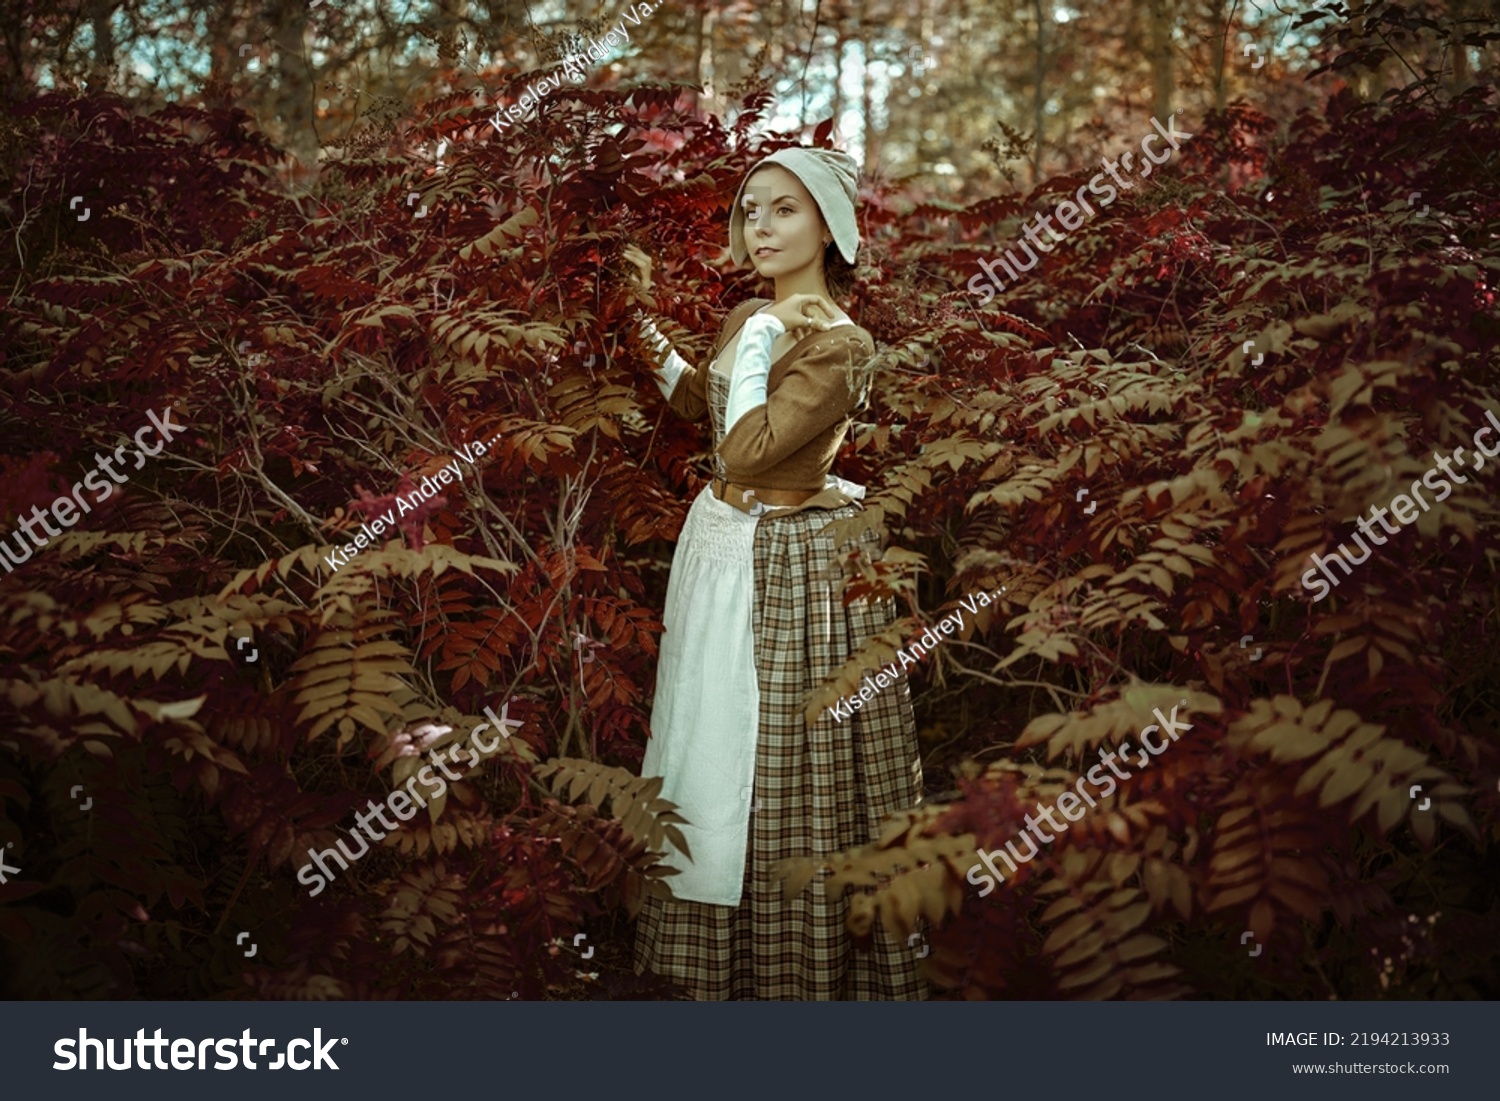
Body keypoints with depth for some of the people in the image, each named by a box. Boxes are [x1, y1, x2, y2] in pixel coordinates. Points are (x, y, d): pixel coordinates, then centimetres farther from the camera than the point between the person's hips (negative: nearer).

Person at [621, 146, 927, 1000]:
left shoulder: (837, 344, -20)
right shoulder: (752, 318, 6)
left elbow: (747, 452, -27)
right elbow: (696, 400, 26)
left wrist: (760, 346, -18)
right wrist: (645, 319, 18)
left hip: (793, 566, -9)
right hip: (723, 545, 9)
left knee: (787, 764, 0)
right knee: (710, 739, 17)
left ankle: (807, 969, 17)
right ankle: (728, 946, 34)